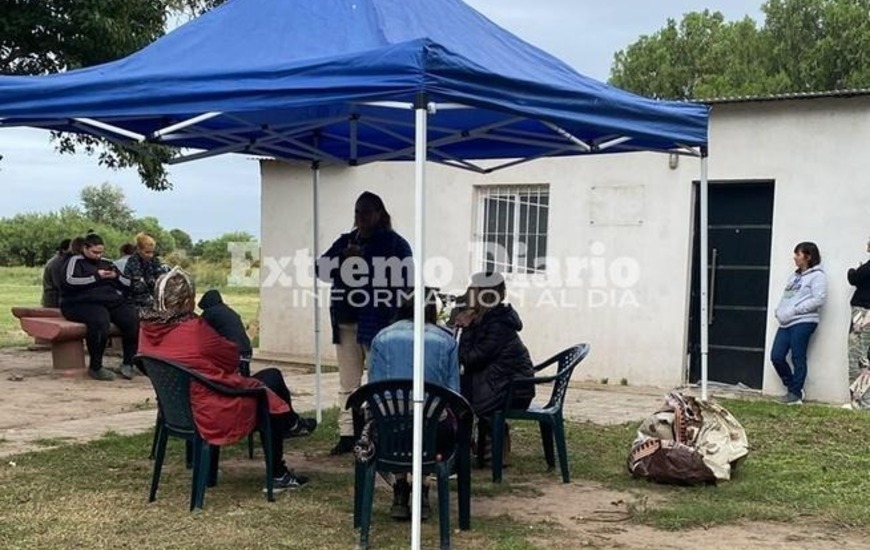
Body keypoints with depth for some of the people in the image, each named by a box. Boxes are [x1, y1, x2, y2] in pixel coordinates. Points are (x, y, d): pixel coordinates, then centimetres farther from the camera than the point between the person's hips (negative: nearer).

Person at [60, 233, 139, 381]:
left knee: (133, 319, -24)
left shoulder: (107, 263, 27)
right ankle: (95, 367, -25)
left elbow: (128, 284, 24)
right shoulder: (76, 261, 11)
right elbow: (70, 282, -10)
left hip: (112, 301, 6)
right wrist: (96, 277, -10)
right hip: (83, 303, -5)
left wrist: (116, 277, 3)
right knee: (100, 321, -39)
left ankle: (128, 363, -13)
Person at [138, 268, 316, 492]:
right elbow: (232, 357, -10)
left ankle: (278, 474, 33)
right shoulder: (193, 328, -26)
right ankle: (292, 424, 47)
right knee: (272, 379, 15)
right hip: (216, 415, -8)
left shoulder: (147, 328, -4)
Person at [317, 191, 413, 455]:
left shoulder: (394, 243, -1)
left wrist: (363, 263, -16)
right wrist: (344, 258, -10)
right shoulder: (345, 241, 16)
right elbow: (321, 269, 7)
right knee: (348, 383, 7)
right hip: (346, 322, 6)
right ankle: (347, 434, 12)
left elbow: (403, 278, -13)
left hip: (379, 322, -6)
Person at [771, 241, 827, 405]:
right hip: (786, 323, 8)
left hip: (803, 322, -8)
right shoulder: (794, 276, 22)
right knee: (776, 357, 3)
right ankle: (793, 387, 18)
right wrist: (779, 311, 4)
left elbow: (818, 299, -14)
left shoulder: (817, 275, -3)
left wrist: (794, 310, -17)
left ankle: (796, 393, 6)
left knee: (798, 358, -4)